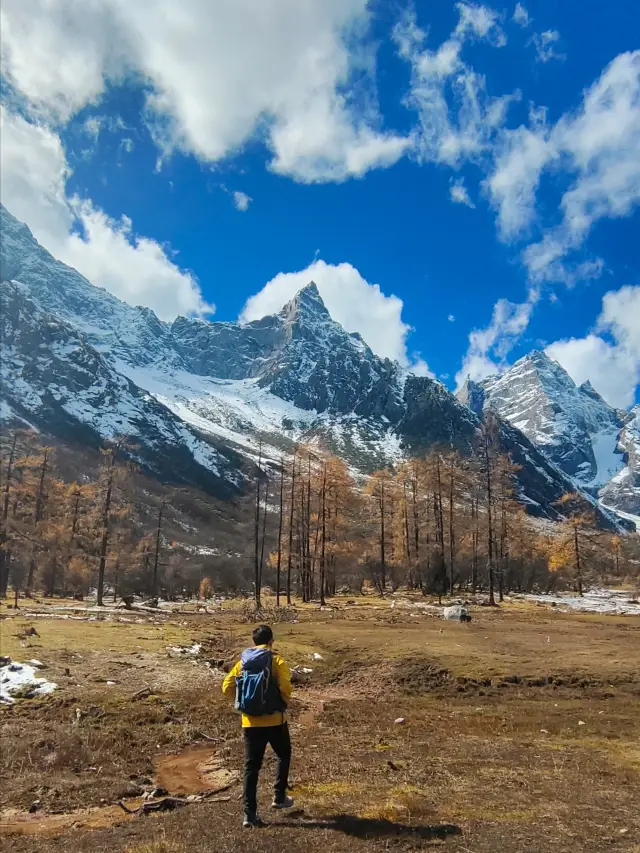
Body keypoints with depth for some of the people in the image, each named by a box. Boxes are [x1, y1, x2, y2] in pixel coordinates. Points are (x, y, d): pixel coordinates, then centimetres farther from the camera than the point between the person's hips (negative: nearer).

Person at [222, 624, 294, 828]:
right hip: (274, 720, -3)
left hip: (250, 722, 3)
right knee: (284, 756, 23)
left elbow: (227, 687, 3)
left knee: (251, 767, 9)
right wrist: (285, 703, 0)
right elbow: (285, 686, -20)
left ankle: (249, 814, 6)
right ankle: (279, 797, 27)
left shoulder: (243, 662, 5)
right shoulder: (276, 661, -8)